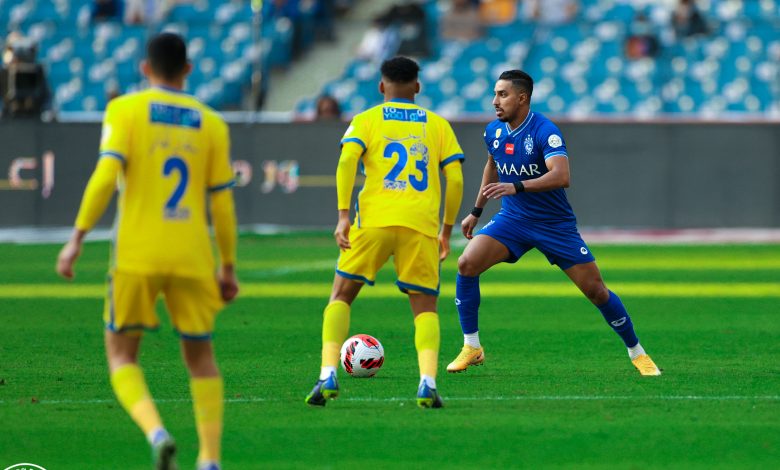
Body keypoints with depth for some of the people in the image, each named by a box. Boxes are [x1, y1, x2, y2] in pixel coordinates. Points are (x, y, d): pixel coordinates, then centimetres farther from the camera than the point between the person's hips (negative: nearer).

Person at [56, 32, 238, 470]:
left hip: (138, 253, -2)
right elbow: (222, 202, 7)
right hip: (192, 257, 2)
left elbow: (106, 175, -12)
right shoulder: (211, 123, 8)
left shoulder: (125, 109, 0)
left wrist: (78, 238, -9)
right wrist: (229, 268, 15)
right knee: (200, 354, 16)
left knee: (122, 352, 9)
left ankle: (157, 432, -17)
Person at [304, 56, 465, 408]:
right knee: (425, 307, 9)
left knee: (341, 296, 10)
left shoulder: (366, 120, 11)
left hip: (374, 220, -1)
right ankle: (427, 382, -14)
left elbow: (346, 162, -6)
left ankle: (328, 376, -7)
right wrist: (447, 230, 17)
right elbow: (455, 181, 9)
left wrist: (343, 215, -10)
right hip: (421, 224, 1)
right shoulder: (438, 125, 16)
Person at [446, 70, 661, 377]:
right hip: (512, 219, 4)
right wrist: (477, 211, 23)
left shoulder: (544, 131, -21)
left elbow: (561, 176, -35)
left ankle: (636, 353, 17)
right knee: (467, 264, -18)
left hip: (555, 223, -4)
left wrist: (517, 187, -45)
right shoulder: (494, 131, -1)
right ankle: (471, 347, -6)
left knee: (596, 290, -4)